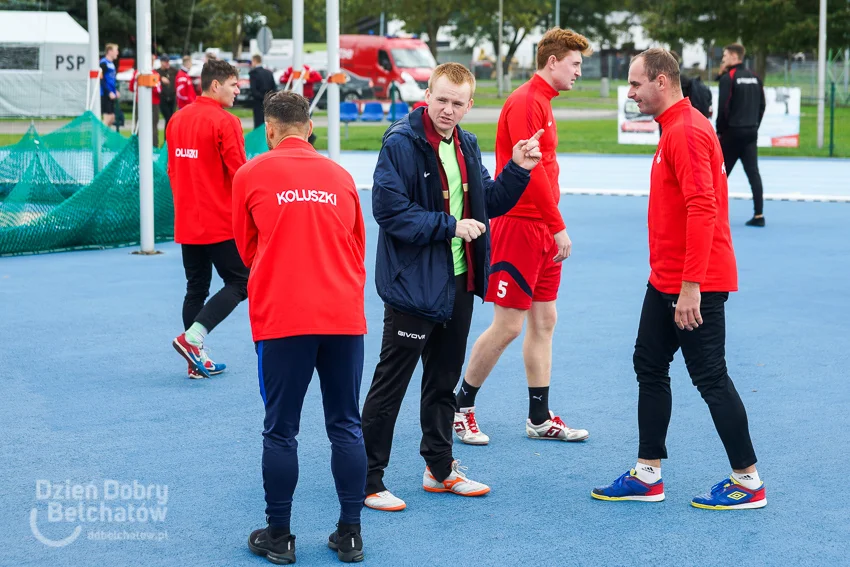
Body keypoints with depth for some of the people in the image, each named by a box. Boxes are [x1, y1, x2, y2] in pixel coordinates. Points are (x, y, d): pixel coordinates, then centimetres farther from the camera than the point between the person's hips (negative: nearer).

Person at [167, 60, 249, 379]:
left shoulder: (177, 120, 9)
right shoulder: (225, 122, -14)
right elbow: (239, 173, -15)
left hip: (186, 223, 7)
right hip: (221, 223, -7)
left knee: (196, 288, 13)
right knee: (240, 283, 2)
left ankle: (197, 360, 15)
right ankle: (192, 337, -12)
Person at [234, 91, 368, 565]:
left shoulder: (251, 175, 3)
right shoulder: (340, 176, 9)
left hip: (281, 317, -2)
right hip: (344, 316, 2)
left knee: (281, 430, 6)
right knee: (346, 426, 9)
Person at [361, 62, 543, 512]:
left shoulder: (466, 146, 10)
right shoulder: (401, 143, -14)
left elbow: (488, 204, 17)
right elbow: (389, 209, -20)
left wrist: (518, 170, 2)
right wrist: (449, 225, -20)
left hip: (458, 283, 8)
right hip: (414, 285, -8)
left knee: (445, 380, 18)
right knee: (390, 384, -2)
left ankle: (439, 467, 31)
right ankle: (367, 479, 7)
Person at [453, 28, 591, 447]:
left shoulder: (542, 103, 15)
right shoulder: (525, 103, -14)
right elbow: (530, 170, -21)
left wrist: (552, 228, 10)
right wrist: (558, 226, -20)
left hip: (541, 231, 10)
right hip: (519, 226, -10)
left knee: (544, 321, 10)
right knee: (508, 325, -4)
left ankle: (540, 419, 17)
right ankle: (461, 407, 11)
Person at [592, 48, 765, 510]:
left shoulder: (687, 132, -18)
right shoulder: (675, 129, 14)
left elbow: (702, 209, -25)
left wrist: (691, 286, -27)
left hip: (695, 286, -10)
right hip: (666, 281, 10)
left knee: (710, 378, -2)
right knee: (649, 367, 12)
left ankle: (747, 482, 9)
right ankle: (647, 475, 20)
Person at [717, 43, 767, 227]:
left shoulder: (728, 78, -10)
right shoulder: (755, 77, 10)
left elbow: (724, 107, -14)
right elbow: (762, 105, 11)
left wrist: (720, 131, -5)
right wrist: (754, 125, 17)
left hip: (732, 132, -6)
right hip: (751, 132, 6)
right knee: (753, 172, 4)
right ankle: (758, 215, -1)